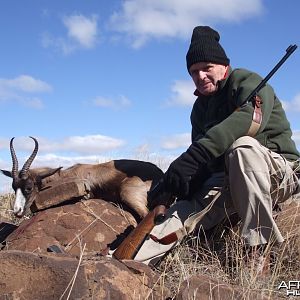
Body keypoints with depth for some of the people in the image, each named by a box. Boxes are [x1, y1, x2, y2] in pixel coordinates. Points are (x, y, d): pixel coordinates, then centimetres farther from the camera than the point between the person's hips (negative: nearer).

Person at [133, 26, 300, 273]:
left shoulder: (248, 82, -9)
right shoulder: (201, 107, 13)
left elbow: (251, 117, -33)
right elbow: (204, 159, 5)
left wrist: (194, 155, -43)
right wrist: (188, 179, -21)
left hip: (280, 171, -5)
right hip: (231, 181, 6)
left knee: (243, 145, -36)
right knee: (188, 208, -20)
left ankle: (258, 251, -35)